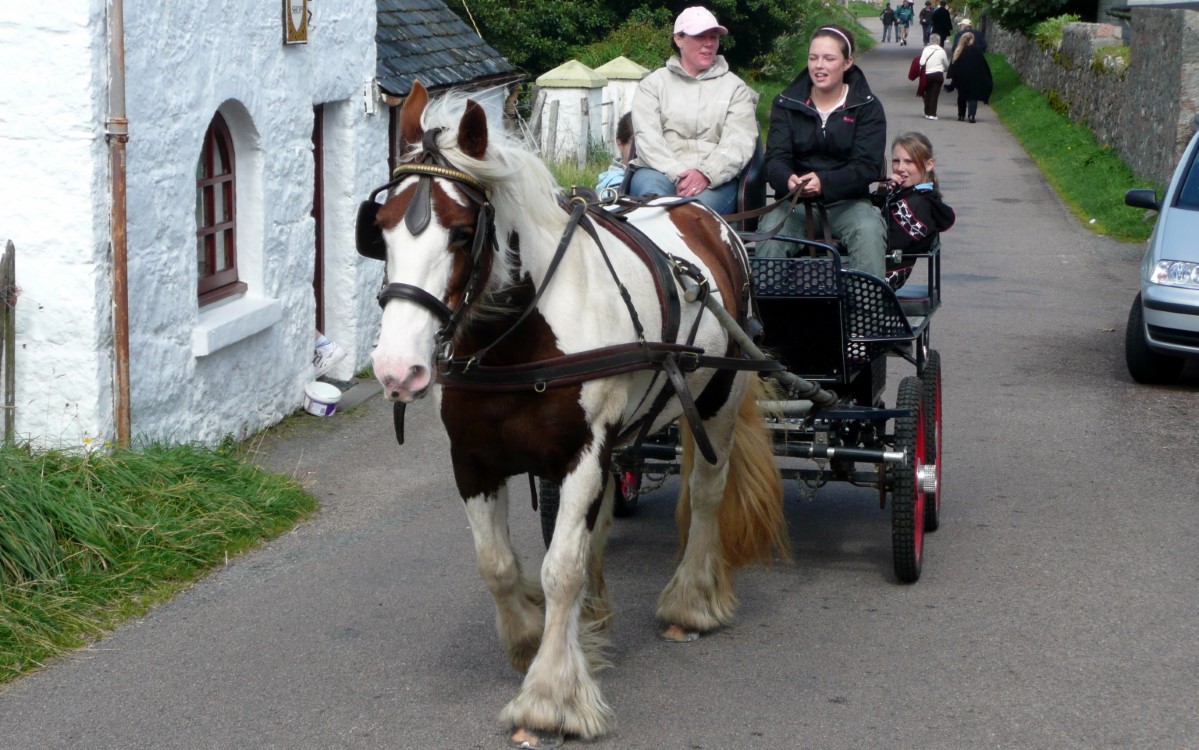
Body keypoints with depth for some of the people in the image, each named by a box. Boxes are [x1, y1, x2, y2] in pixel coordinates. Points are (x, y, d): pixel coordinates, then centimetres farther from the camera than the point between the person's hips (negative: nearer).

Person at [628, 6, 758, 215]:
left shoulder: (734, 86, 16)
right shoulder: (653, 83, 16)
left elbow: (739, 142, 0)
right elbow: (647, 137, 1)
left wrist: (706, 174, -20)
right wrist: (677, 175, -18)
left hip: (715, 178, 0)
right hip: (661, 171, 0)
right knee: (652, 195, -37)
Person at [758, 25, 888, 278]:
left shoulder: (867, 107, 3)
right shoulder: (787, 103, 8)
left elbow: (867, 166, -8)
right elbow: (775, 159, -2)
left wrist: (824, 182, -28)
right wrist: (787, 180, -28)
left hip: (847, 201, -1)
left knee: (869, 231, -33)